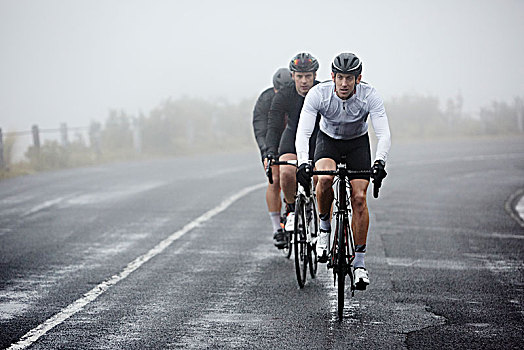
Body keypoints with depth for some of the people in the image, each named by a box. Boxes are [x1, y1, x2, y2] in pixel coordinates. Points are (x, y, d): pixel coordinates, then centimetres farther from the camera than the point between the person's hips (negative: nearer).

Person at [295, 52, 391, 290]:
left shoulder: (369, 96, -27)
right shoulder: (318, 94, -28)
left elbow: (384, 134, -32)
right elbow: (303, 132, -33)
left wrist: (379, 161, -50)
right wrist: (303, 162, -51)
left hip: (358, 143, 0)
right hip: (328, 140, 0)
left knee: (359, 198, -12)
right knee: (325, 179, -32)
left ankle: (359, 262, -3)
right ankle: (324, 226, -4)